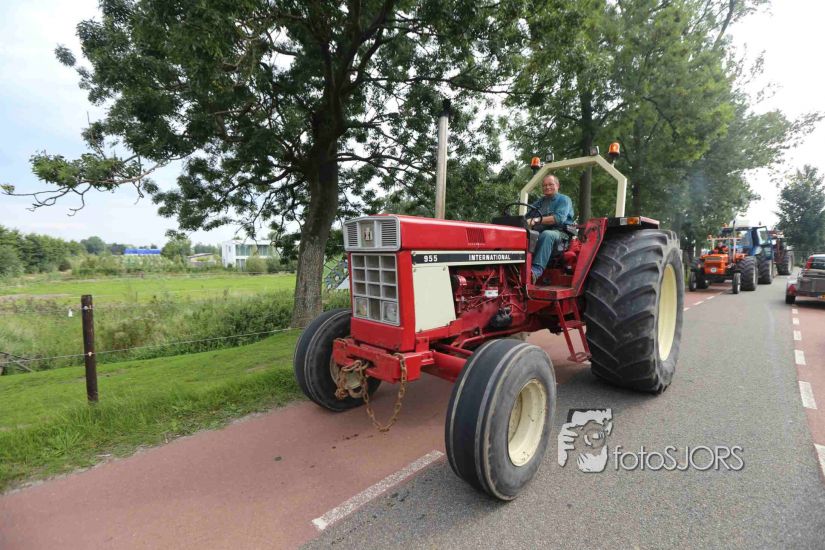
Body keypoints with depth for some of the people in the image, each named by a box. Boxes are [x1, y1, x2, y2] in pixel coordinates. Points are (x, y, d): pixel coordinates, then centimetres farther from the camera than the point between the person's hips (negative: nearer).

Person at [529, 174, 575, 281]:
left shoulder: (564, 199, 8)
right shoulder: (539, 202, 27)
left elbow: (559, 218, -12)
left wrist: (537, 220, -25)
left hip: (559, 233, -5)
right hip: (538, 233, 5)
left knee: (546, 234, -40)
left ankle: (537, 269, -50)